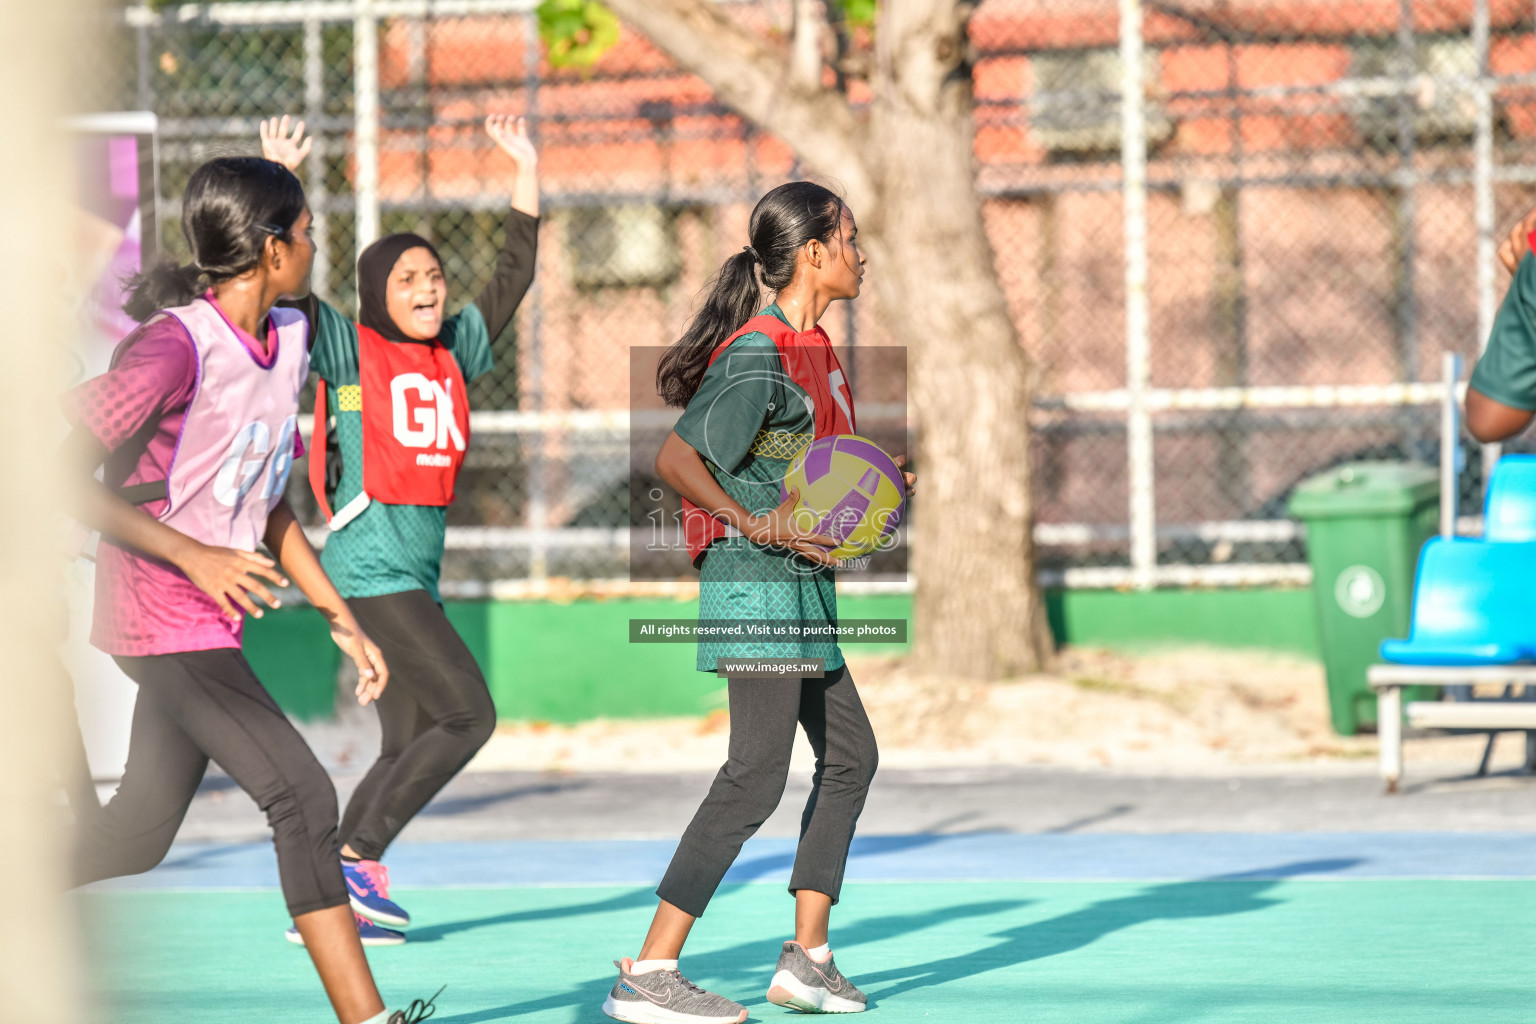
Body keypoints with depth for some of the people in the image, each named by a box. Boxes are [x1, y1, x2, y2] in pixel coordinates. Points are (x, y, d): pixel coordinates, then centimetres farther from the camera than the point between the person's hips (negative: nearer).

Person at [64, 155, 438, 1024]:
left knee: (145, 824, 15)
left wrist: (340, 616, 14)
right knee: (303, 796, -16)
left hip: (213, 622, 9)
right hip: (163, 617, -9)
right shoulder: (175, 347, -20)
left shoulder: (287, 340, 8)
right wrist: (195, 555, -24)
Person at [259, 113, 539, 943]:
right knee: (469, 714, -14)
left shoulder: (454, 354, 13)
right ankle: (360, 857, -9)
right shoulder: (348, 352, -3)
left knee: (407, 745, 6)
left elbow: (513, 277, 18)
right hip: (371, 561, -8)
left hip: (419, 573, 8)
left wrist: (525, 174, 14)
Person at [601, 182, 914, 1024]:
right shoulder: (758, 357, -17)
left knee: (850, 756, 15)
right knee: (756, 776, -14)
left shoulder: (813, 347, 14)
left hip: (800, 584, 11)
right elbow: (676, 460, -22)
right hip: (754, 583, -11)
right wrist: (753, 526, -25)